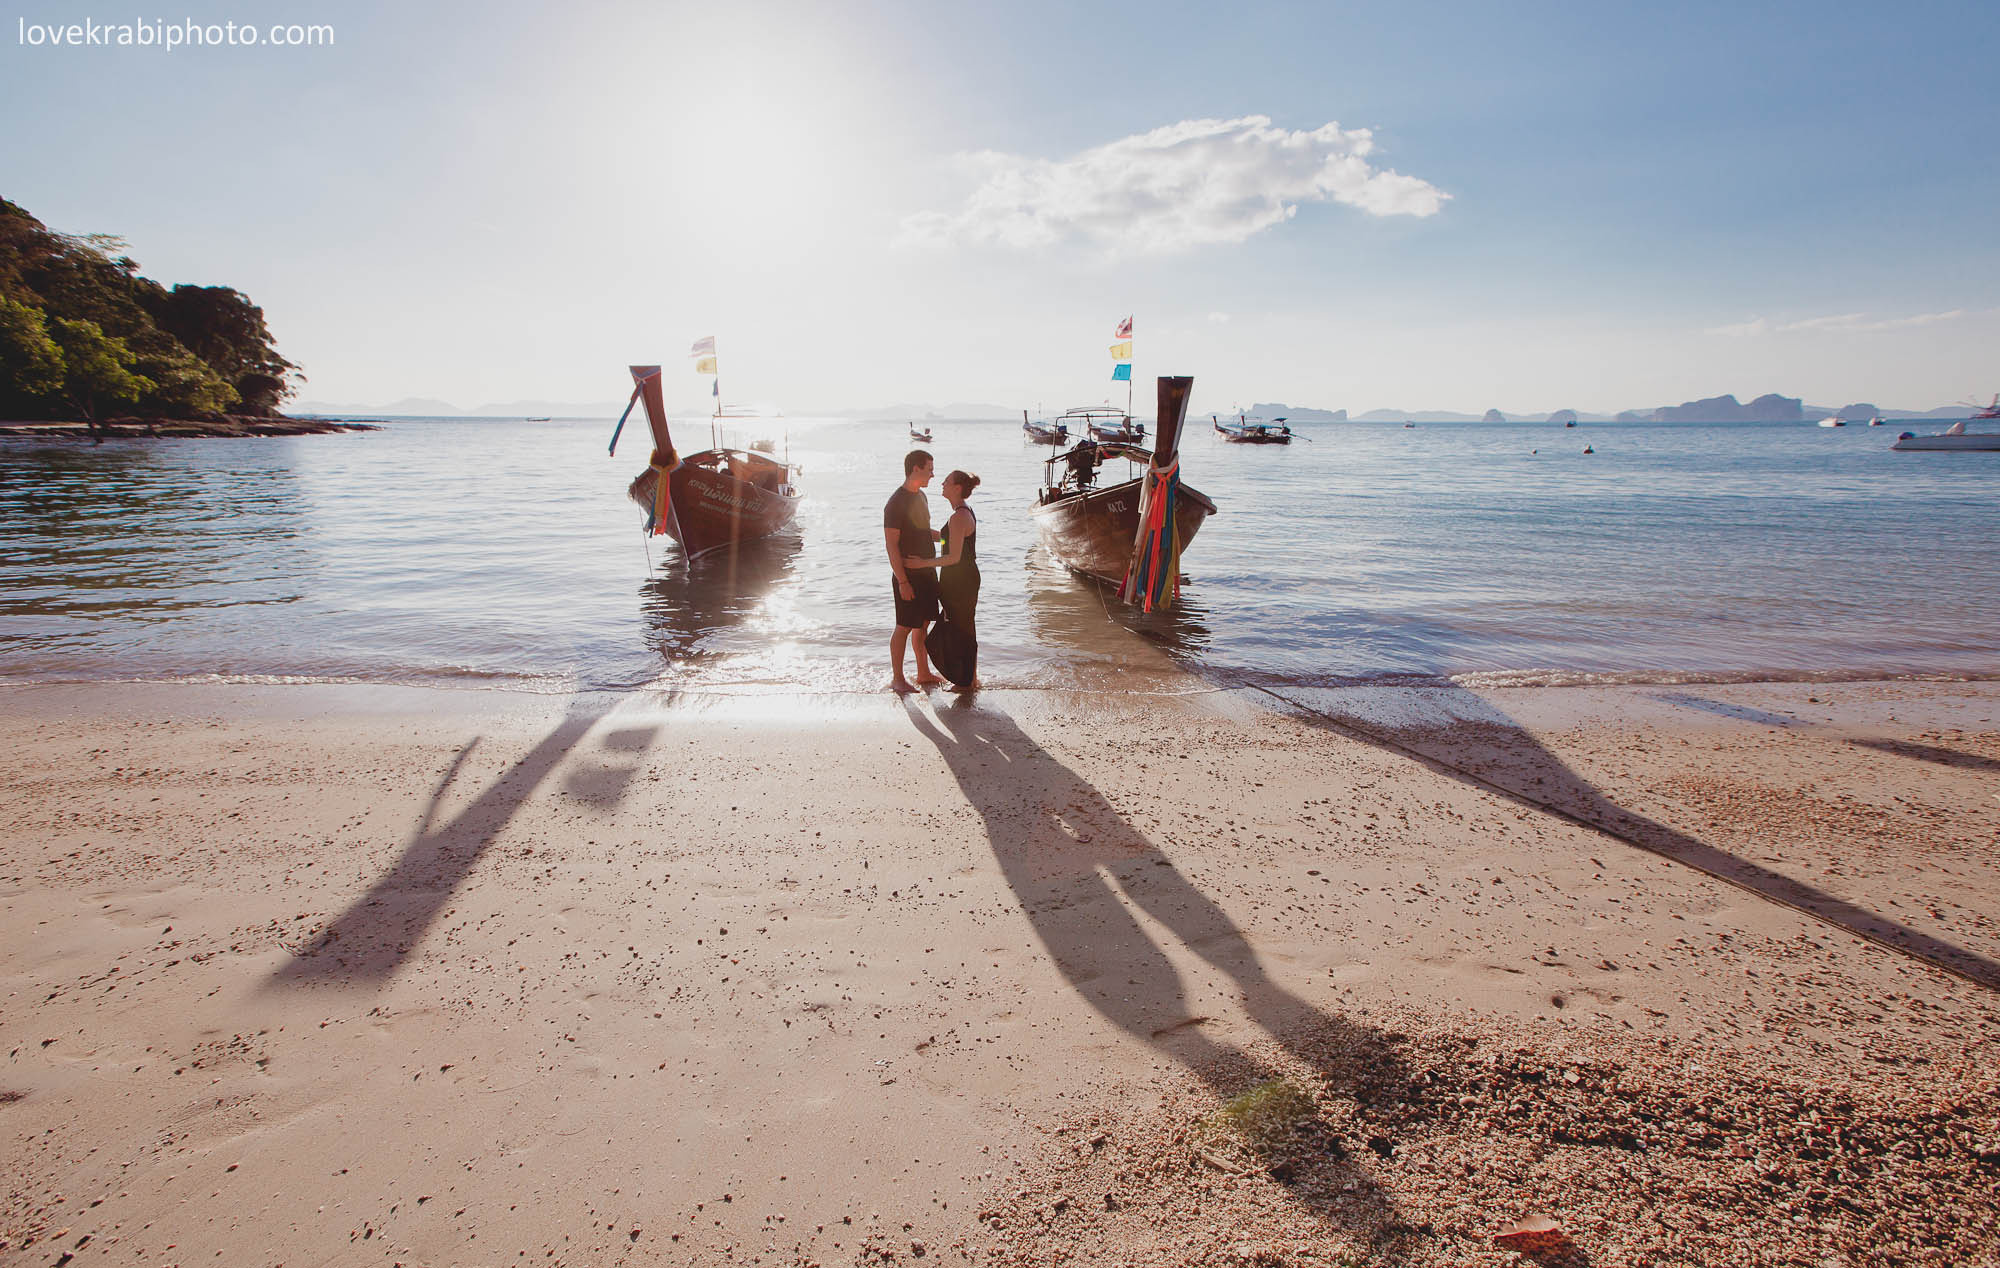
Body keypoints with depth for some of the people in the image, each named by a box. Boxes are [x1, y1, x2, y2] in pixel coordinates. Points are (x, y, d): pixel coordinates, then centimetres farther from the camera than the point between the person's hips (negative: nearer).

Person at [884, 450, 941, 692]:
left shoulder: (921, 497, 11)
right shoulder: (896, 502, -17)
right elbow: (891, 545, -19)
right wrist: (903, 581, -21)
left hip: (927, 572, 9)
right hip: (908, 575, -9)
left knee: (923, 624, 15)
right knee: (905, 627, -1)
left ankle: (924, 673, 26)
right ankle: (897, 678, 11)